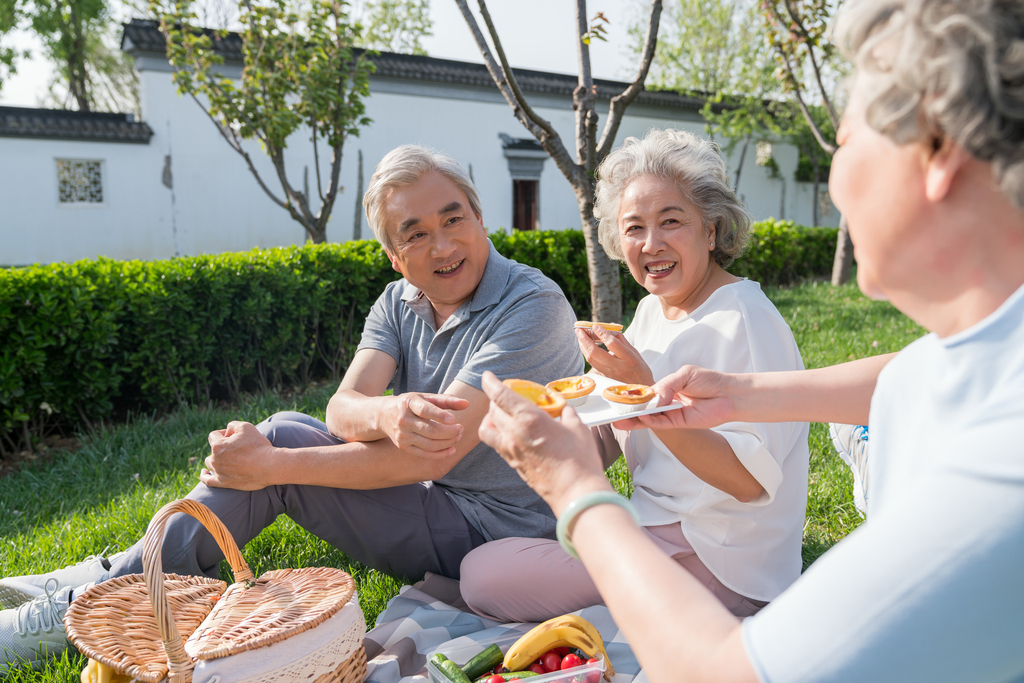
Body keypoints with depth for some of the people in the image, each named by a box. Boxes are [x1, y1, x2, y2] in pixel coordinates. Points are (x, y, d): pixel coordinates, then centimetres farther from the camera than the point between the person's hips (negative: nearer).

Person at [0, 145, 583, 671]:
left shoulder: (532, 305, -21)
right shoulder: (400, 302, 2)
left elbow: (436, 453, -28)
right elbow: (342, 410, -12)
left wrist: (269, 465, -24)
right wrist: (386, 414, -37)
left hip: (497, 533, -6)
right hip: (431, 502, 7)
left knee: (282, 450, -17)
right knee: (286, 433, -4)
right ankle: (105, 585, 5)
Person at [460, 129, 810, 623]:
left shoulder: (744, 320, -18)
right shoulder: (652, 308, 8)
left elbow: (748, 479, -24)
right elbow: (605, 446, 9)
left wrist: (645, 392, -31)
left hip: (714, 564, -8)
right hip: (659, 527, 9)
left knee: (483, 575, -12)